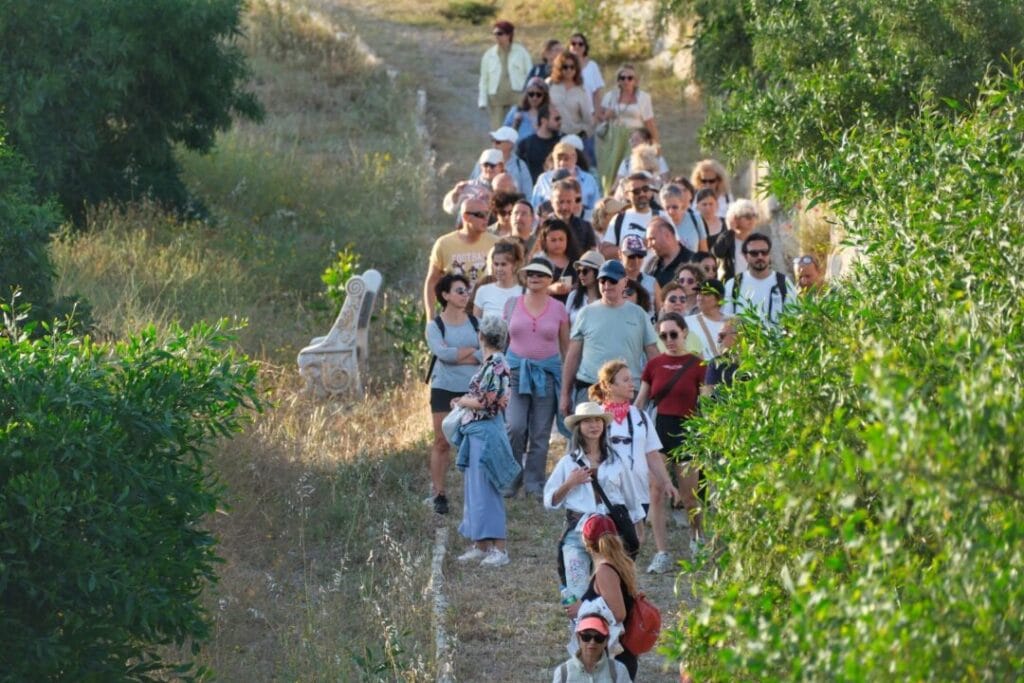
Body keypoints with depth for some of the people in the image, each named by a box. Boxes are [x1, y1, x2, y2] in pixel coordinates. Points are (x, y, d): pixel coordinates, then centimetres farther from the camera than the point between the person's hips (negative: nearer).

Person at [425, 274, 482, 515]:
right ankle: (438, 494, 4)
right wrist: (472, 350, -8)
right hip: (444, 388, -2)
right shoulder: (435, 326, 0)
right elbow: (443, 353, -16)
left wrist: (457, 356, -13)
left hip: (472, 389, 2)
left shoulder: (475, 323, 6)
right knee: (442, 442, -1)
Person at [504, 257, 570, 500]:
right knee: (515, 427, -13)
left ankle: (534, 484, 10)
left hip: (547, 372, 1)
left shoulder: (558, 308, 5)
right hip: (516, 369, -1)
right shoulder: (512, 305, 6)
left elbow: (566, 346, 9)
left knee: (540, 433, 2)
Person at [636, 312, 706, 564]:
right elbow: (639, 402, 11)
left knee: (689, 497, 0)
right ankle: (661, 554, 0)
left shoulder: (697, 366, -1)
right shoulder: (654, 365, 7)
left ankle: (698, 539, 29)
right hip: (657, 429, 2)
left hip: (685, 430, -2)